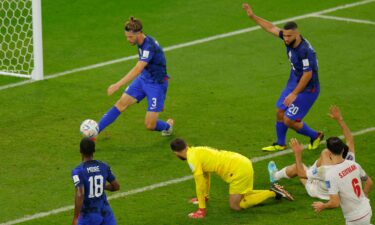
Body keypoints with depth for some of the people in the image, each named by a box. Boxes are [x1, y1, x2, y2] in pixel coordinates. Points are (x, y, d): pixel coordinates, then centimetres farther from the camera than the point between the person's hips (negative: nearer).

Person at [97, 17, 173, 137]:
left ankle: (168, 125, 27)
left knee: (150, 125, -6)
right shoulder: (142, 42, -2)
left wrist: (118, 85, -48)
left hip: (157, 84, -8)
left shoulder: (149, 47, -31)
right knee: (121, 104, -3)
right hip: (143, 79, 8)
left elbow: (137, 69, -42)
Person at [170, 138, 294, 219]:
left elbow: (199, 184, -12)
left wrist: (201, 210, -7)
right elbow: (206, 175, 32)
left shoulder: (192, 158, -11)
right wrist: (204, 196, 42)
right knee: (240, 196, 27)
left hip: (239, 169, -10)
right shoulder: (197, 151, 17)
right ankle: (274, 190, 21)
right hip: (243, 163, 10)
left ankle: (273, 192, -3)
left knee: (235, 205, -1)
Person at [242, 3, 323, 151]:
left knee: (289, 121, -4)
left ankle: (315, 136, 20)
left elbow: (308, 75, -28)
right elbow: (271, 28, 6)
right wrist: (253, 17, 4)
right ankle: (280, 144, 36)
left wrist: (294, 94, -22)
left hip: (307, 89, -9)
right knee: (280, 112, 15)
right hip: (293, 83, 9)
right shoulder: (289, 40, -8)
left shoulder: (305, 50, -31)